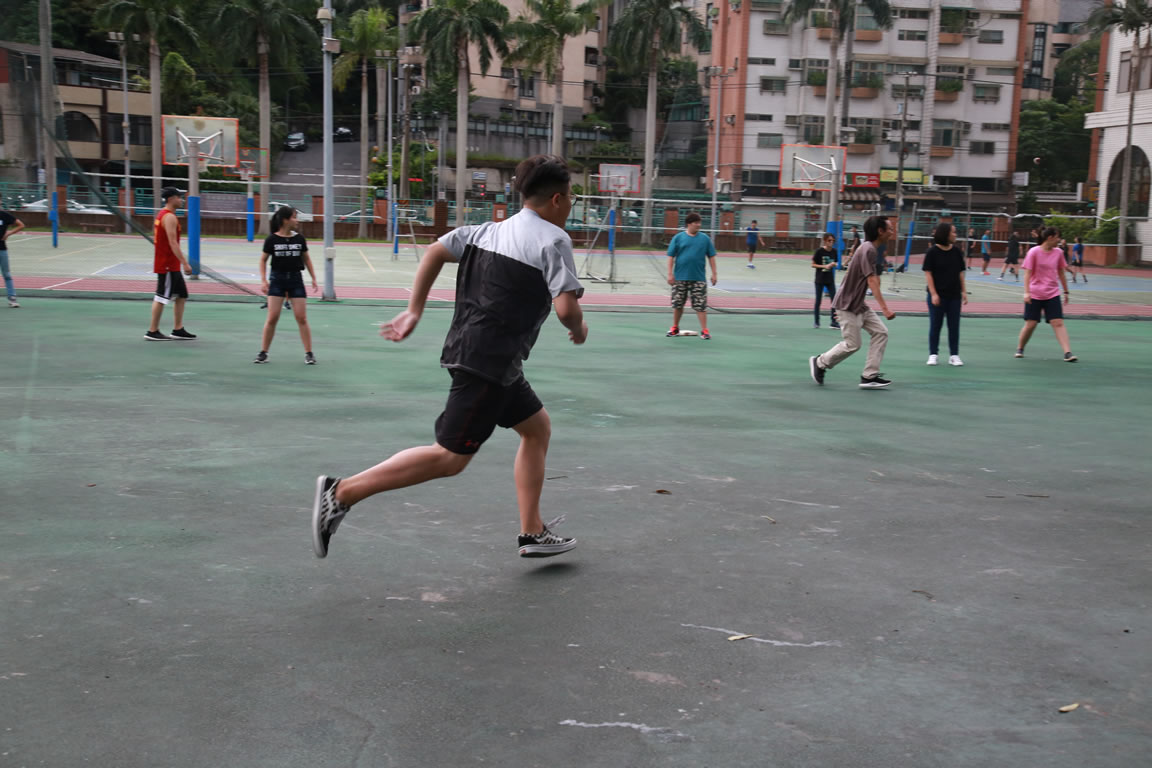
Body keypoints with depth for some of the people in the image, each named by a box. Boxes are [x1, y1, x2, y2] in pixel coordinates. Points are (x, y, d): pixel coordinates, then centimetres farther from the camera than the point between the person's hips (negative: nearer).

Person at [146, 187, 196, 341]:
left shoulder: (162, 215, 15)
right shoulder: (169, 217, -16)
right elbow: (173, 243, -23)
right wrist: (185, 263, -24)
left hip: (171, 266, 10)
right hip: (167, 265, -10)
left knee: (181, 295, 13)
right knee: (161, 297, -4)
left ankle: (178, 330, 16)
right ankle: (152, 332, 2)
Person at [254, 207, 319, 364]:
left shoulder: (299, 238, 2)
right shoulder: (272, 239, -4)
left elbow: (306, 258, 12)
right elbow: (263, 260, 2)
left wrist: (313, 278, 8)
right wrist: (263, 280, -7)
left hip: (295, 280, 2)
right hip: (277, 279, -2)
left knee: (302, 318, -1)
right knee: (272, 318, -4)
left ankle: (309, 353, 6)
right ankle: (263, 353, 7)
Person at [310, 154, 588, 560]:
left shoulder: (492, 228, 13)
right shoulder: (554, 239, -10)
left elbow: (435, 251, 9)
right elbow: (566, 308, -19)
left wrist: (414, 311, 12)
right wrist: (579, 328, 4)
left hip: (468, 349, 10)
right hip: (488, 363, -10)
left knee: (538, 427, 19)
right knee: (450, 457, -6)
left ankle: (532, 533, 22)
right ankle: (342, 492, -6)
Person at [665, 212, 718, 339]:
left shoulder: (705, 238, 4)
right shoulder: (678, 237, 0)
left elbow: (711, 256, 7)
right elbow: (671, 256, 1)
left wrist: (714, 273, 2)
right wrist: (670, 274, -5)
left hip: (698, 279, 0)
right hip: (680, 278, 0)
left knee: (701, 305, -3)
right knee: (677, 304, 9)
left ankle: (704, 330, 2)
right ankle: (675, 328, 25)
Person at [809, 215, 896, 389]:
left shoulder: (869, 248, 11)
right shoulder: (868, 250, -20)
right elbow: (872, 281, -27)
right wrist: (884, 308, -31)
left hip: (858, 305, 10)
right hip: (847, 305, -10)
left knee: (881, 332, 1)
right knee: (852, 344, -4)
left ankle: (869, 376, 2)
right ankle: (819, 363, 17)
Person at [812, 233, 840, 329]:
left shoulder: (834, 251, 2)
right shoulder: (819, 251, -10)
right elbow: (813, 265, -7)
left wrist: (834, 265, -9)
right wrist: (824, 266, -18)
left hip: (830, 279, 3)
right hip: (820, 279, -3)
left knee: (834, 300, -3)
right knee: (818, 300, 4)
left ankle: (834, 322, 4)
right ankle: (817, 322, 14)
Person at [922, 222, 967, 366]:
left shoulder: (956, 251, 5)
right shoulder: (933, 252, -7)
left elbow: (960, 272, 11)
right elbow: (928, 273, -8)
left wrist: (963, 291, 7)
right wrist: (933, 294, -14)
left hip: (954, 296, 4)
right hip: (937, 295, -4)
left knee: (954, 326, 6)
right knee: (935, 325, 4)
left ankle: (954, 355, 13)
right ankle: (933, 355, 14)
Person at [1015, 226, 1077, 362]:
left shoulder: (1058, 253, 5)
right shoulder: (1034, 252, -7)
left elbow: (1061, 273, 15)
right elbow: (1027, 273, -9)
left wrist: (1066, 292, 17)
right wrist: (1026, 292, -17)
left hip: (1052, 295, 3)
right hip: (1034, 295, -3)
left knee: (1058, 323, -7)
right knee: (1030, 324, 0)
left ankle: (1067, 353, -12)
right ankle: (1020, 349, 22)